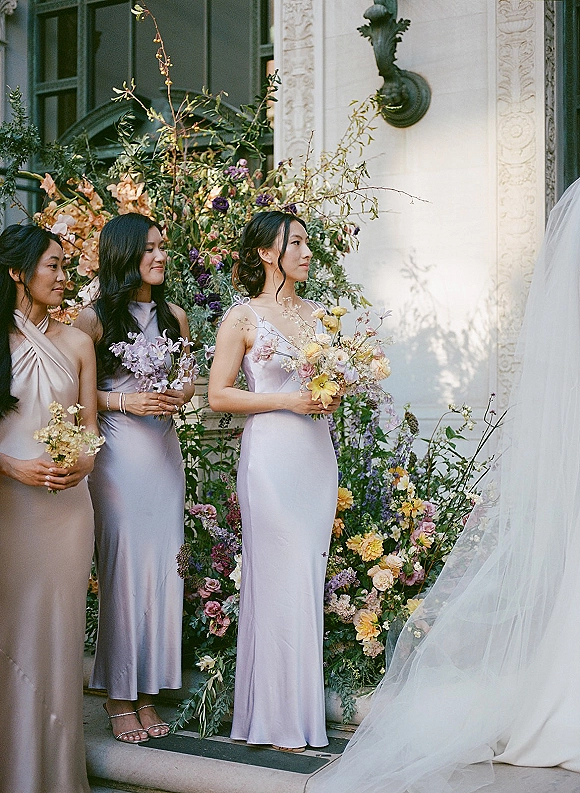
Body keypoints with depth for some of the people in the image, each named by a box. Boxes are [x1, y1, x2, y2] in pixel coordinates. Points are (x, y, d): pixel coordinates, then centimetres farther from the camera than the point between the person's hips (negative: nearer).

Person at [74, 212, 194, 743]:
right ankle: (119, 699, 7)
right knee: (122, 569, -4)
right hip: (117, 454, -5)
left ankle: (148, 695, 13)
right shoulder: (95, 318, -2)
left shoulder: (174, 316, 13)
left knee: (162, 568, 3)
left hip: (164, 451, 5)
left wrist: (177, 397, -2)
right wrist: (124, 402, -14)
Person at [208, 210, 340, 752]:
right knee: (280, 579, -4)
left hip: (317, 453, 6)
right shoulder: (242, 318, -3)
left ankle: (301, 710, 17)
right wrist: (286, 400, -14)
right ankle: (278, 719, 7)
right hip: (271, 454, -6)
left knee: (309, 579, 7)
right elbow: (218, 396, -6)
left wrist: (332, 394, 0)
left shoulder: (315, 313, 14)